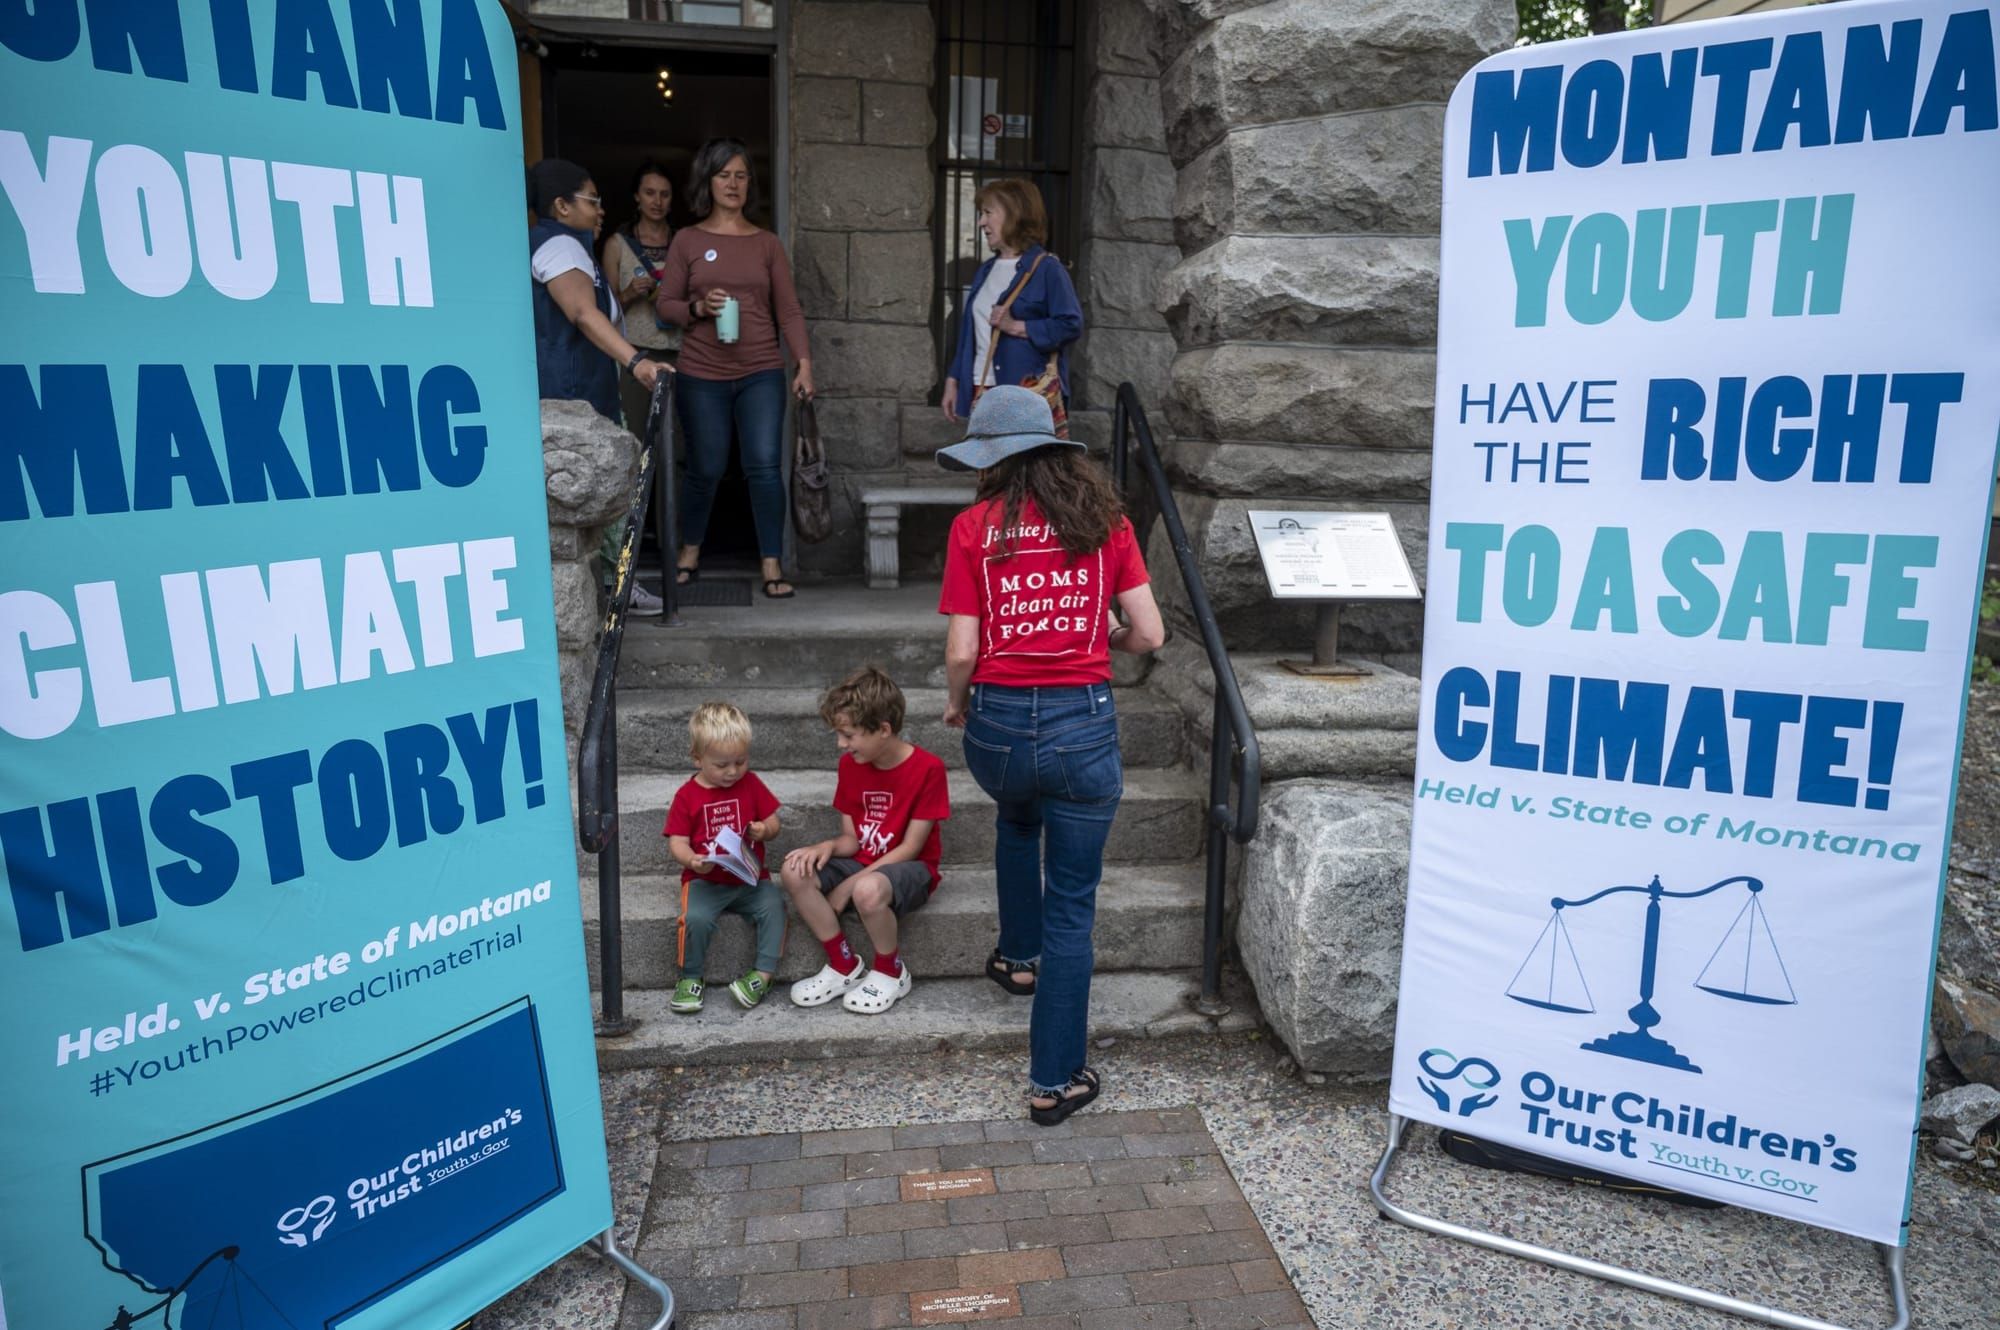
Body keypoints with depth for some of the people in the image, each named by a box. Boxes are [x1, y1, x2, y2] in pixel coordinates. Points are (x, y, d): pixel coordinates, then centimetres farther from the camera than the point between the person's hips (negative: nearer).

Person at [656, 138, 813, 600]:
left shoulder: (766, 243, 8)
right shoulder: (687, 241, 5)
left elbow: (788, 308, 5)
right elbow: (665, 303, 6)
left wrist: (804, 362, -6)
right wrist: (698, 308, -15)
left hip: (761, 373, 1)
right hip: (702, 376, 0)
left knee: (765, 467, -7)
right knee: (705, 470, 6)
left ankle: (772, 566, 0)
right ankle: (689, 553, 29)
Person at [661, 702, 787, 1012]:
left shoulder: (751, 784, 6)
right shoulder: (687, 796, -1)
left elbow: (773, 822, 10)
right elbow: (677, 843, -4)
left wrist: (764, 830, -15)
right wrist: (691, 860, -26)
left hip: (749, 879, 2)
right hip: (705, 881, -2)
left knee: (773, 905, -27)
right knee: (696, 917, -30)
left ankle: (763, 973, -17)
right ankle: (690, 977, -6)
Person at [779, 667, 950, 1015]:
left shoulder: (927, 768, -17)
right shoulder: (850, 764, 2)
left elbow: (911, 847, -16)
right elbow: (851, 838, 4)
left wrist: (850, 884, -19)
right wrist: (828, 846, -21)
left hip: (911, 869, -6)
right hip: (862, 862, 6)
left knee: (868, 890, -39)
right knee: (794, 872, -21)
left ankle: (890, 972, -8)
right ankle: (844, 965, -6)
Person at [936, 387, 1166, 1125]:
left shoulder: (974, 526, -2)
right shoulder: (1103, 518, 2)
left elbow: (961, 652, -6)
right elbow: (1149, 635, -1)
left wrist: (955, 705, 14)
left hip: (998, 725, 1)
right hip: (1083, 725, -1)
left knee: (1016, 821, 37)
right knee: (1073, 907, 10)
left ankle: (1018, 956, 50)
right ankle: (1054, 1081, 17)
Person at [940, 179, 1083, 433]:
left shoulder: (1046, 267, -5)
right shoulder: (985, 271, 18)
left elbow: (1071, 324, -12)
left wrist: (1016, 327, -17)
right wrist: (953, 381, 16)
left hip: (1030, 393, -7)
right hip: (982, 391, 7)